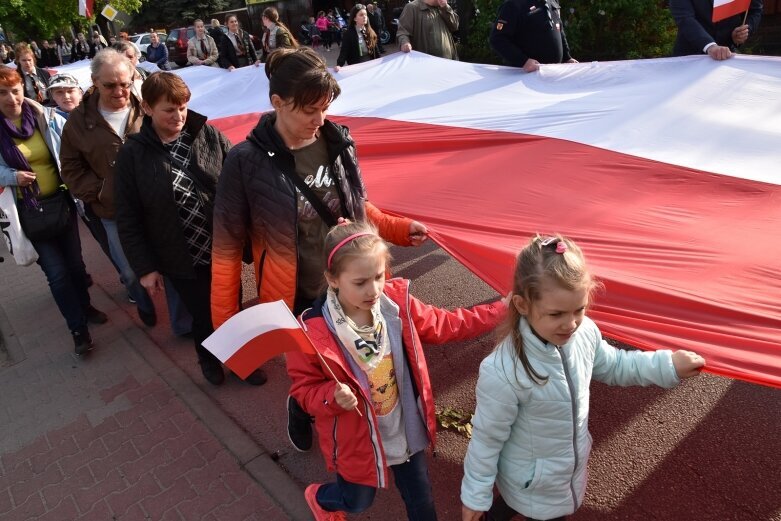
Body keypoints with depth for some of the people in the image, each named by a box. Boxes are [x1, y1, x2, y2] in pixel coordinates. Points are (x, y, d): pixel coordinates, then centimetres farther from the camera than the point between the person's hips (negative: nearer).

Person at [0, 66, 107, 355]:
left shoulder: (47, 118, -6)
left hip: (61, 201, 2)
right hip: (29, 212, -2)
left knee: (75, 262, 17)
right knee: (57, 272, 2)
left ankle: (85, 306, 41)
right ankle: (78, 328, 16)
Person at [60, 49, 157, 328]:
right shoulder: (79, 120, -1)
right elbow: (72, 168, 5)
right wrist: (98, 192, -8)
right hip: (115, 213, 2)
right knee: (131, 270, 16)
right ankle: (145, 306, 47)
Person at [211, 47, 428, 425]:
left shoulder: (338, 141, -6)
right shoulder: (247, 162, -17)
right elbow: (227, 248, -10)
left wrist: (399, 229, -2)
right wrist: (225, 323, -6)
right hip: (295, 303, -3)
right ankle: (301, 416, 54)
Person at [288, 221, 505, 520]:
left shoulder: (397, 303, -17)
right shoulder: (314, 331, -28)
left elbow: (445, 325, -3)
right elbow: (303, 388, -15)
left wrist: (501, 311, -6)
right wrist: (333, 396, -36)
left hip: (406, 428, 3)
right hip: (356, 439, -3)